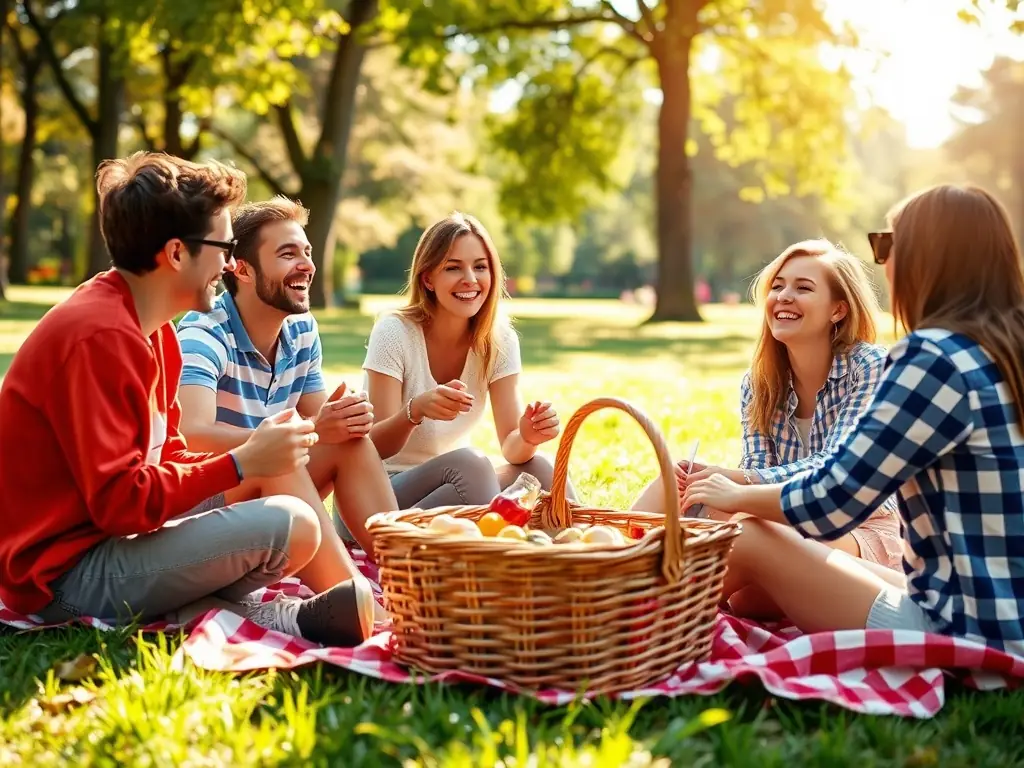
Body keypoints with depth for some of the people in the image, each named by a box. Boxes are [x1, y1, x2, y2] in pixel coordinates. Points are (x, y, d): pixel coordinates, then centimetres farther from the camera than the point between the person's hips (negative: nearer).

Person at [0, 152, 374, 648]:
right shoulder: (101, 336, -20)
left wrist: (256, 455, -3)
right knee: (289, 525, -22)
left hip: (100, 540, 11)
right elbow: (120, 500, -25)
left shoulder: (151, 328, 10)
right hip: (66, 575, -11)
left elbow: (166, 458, 11)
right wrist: (243, 463, -19)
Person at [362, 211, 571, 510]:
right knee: (469, 464, -32)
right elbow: (376, 447, -18)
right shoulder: (394, 332, -14)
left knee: (537, 469, -24)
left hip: (454, 487, 4)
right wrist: (416, 409, -40)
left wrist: (527, 438, -33)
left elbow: (510, 445, -9)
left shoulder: (499, 340, -3)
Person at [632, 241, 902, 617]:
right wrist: (705, 477, -31)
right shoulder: (758, 382, 4)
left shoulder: (870, 367, -11)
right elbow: (758, 471, -6)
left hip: (861, 532, -5)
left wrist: (738, 479, -38)